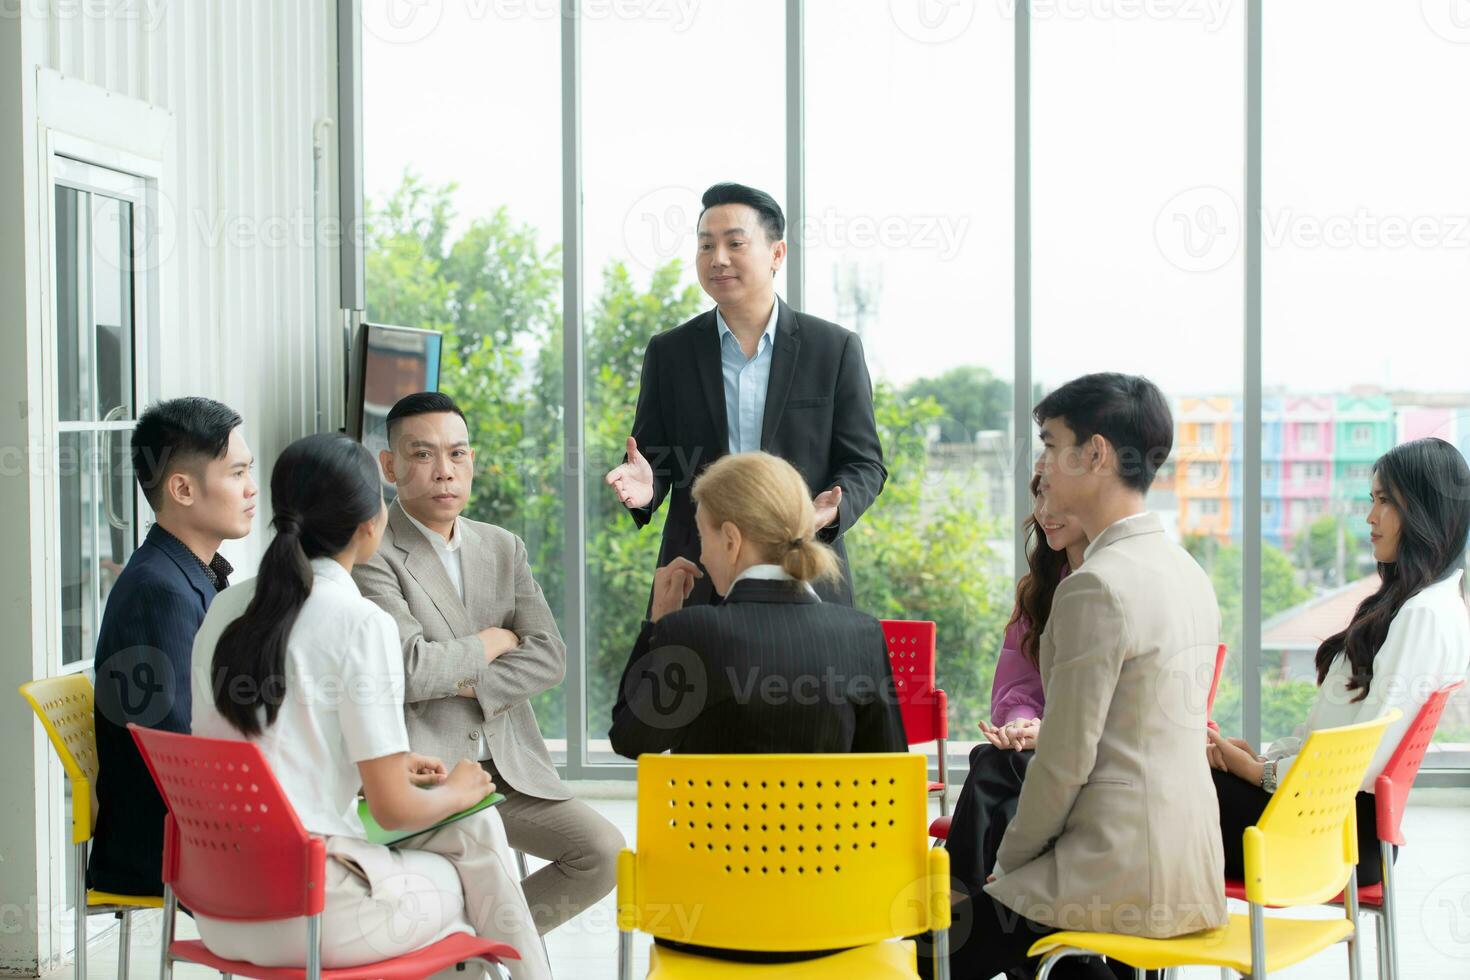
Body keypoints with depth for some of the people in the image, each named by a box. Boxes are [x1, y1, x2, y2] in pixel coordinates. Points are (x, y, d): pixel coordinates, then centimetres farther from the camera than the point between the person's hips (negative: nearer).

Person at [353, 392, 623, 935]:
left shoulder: (503, 547, 13)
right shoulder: (370, 554, -7)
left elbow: (549, 657, 3)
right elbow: (409, 668, -19)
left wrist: (463, 682, -11)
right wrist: (495, 641, -3)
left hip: (509, 767, 6)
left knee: (604, 852, -10)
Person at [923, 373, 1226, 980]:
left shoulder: (1096, 586, -18)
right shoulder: (1187, 572, 10)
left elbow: (1067, 759, -17)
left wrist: (1009, 861, -1)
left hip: (1123, 878, -9)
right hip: (1190, 869, 9)